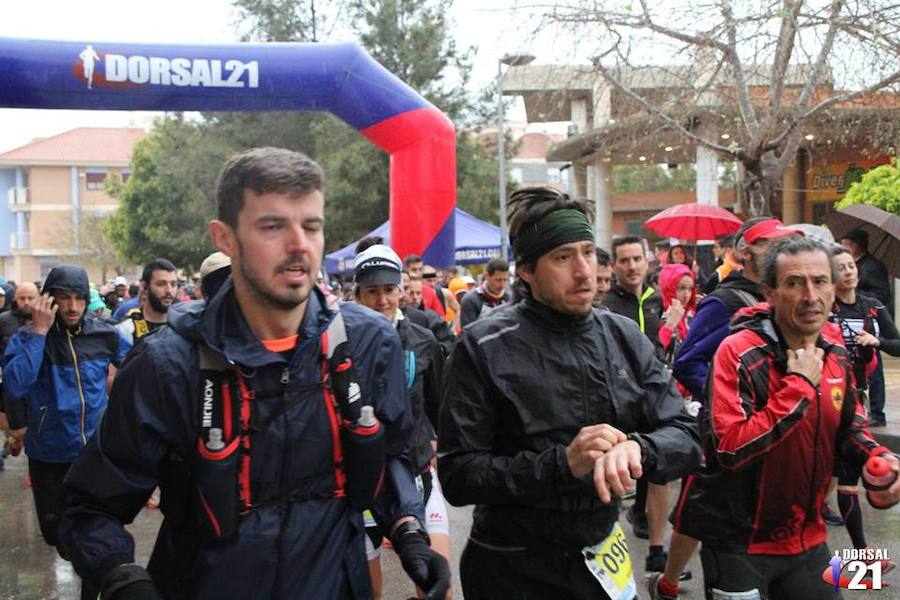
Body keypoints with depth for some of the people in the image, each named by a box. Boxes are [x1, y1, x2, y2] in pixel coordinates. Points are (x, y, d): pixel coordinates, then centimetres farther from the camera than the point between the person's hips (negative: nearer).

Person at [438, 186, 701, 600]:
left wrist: (637, 448, -26)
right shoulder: (485, 348, -13)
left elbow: (684, 438, -3)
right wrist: (561, 464, -27)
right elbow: (457, 476, -16)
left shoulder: (625, 337, 0)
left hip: (600, 561, 4)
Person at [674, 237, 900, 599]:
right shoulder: (738, 352, -20)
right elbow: (730, 447, -28)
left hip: (807, 539, 6)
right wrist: (799, 386, -25)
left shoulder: (835, 352, 1)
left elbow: (848, 426, 15)